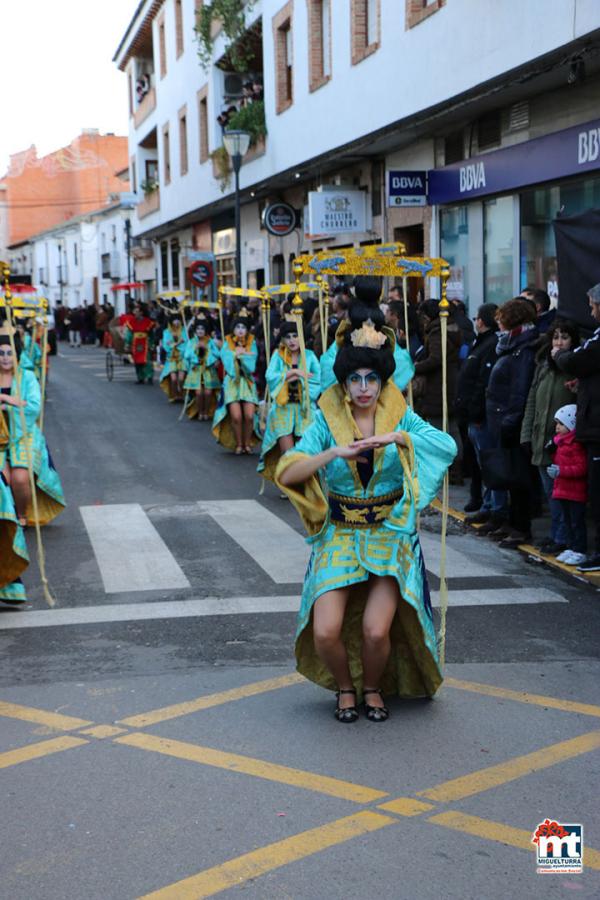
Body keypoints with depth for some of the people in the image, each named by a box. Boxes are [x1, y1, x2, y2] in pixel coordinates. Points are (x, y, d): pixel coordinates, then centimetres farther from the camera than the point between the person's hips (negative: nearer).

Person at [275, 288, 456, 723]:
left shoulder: (400, 418, 3)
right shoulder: (327, 423, 0)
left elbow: (448, 446, -13)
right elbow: (286, 473, -10)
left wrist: (397, 437, -23)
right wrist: (335, 452, -21)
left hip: (390, 536, 0)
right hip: (339, 536, 1)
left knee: (376, 630, -18)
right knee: (325, 632, -16)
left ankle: (373, 687, 16)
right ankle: (345, 687, 18)